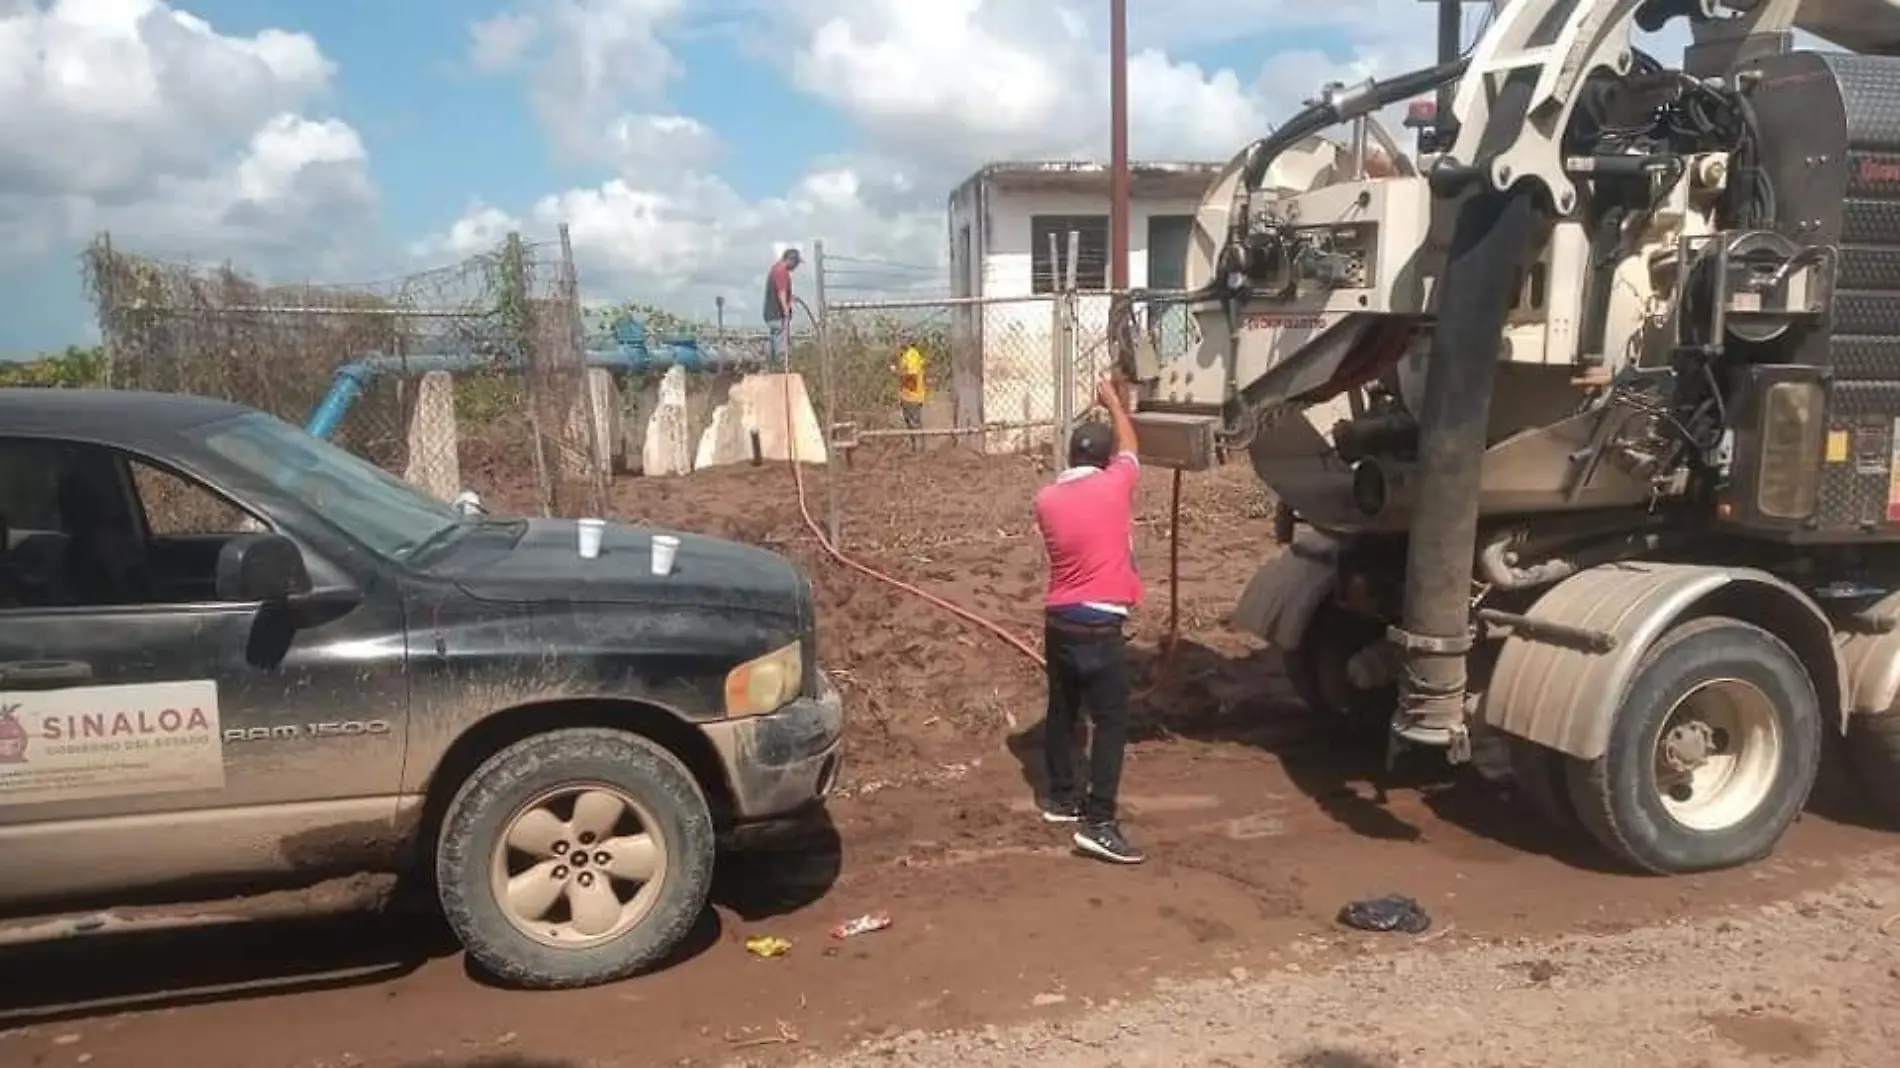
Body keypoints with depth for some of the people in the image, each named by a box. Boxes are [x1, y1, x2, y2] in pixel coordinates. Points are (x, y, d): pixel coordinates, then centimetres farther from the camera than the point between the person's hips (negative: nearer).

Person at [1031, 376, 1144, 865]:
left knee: (1062, 712, 19)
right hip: (1099, 627, -6)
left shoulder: (1046, 499, 2)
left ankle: (1060, 797, 33)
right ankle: (1098, 824, -7)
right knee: (1111, 721, -3)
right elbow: (1128, 447, 13)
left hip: (1058, 622, 6)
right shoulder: (1115, 485, -8)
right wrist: (1113, 400, 29)